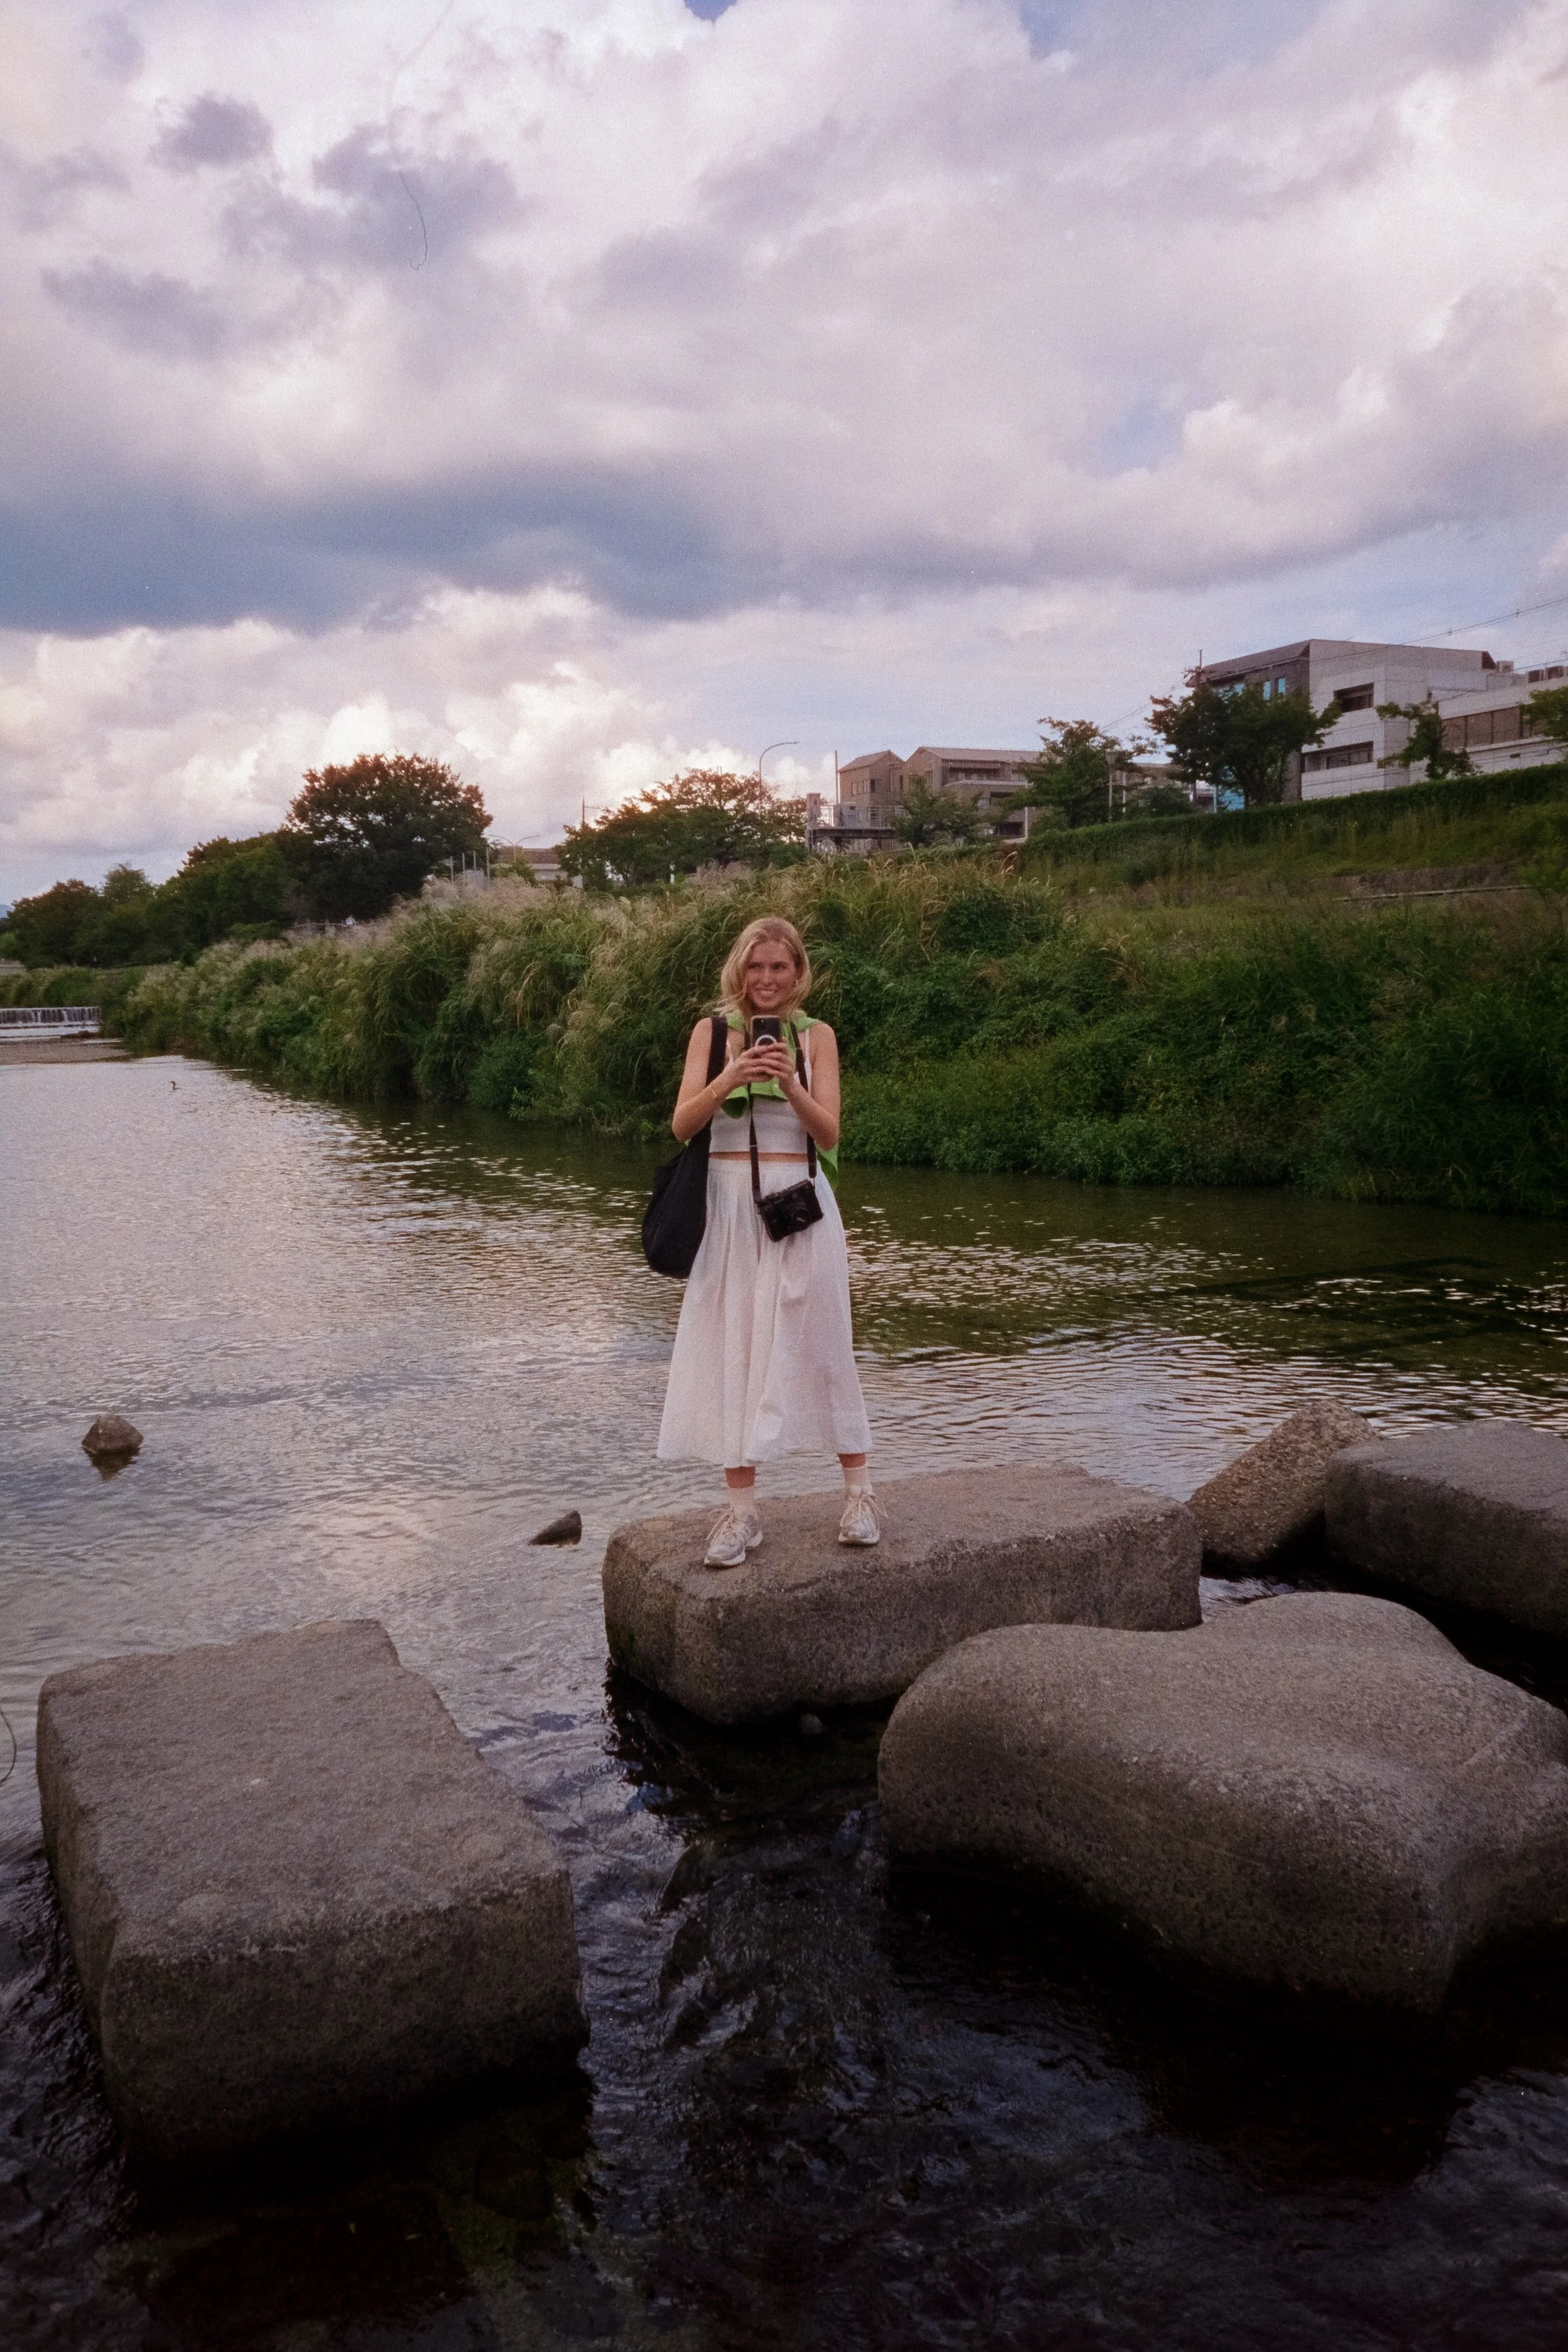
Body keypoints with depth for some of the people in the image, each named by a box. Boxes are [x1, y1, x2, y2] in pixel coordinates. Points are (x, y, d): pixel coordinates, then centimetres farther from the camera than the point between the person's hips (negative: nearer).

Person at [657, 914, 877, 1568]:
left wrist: (790, 1084, -20)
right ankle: (742, 1509, 6)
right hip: (728, 1204, 1)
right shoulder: (712, 1031, 6)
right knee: (733, 1351, 1)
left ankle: (858, 1491, 17)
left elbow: (829, 1133, -3)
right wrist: (731, 1079, -20)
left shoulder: (816, 1035, 4)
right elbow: (683, 1124, -3)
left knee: (819, 1346, 3)